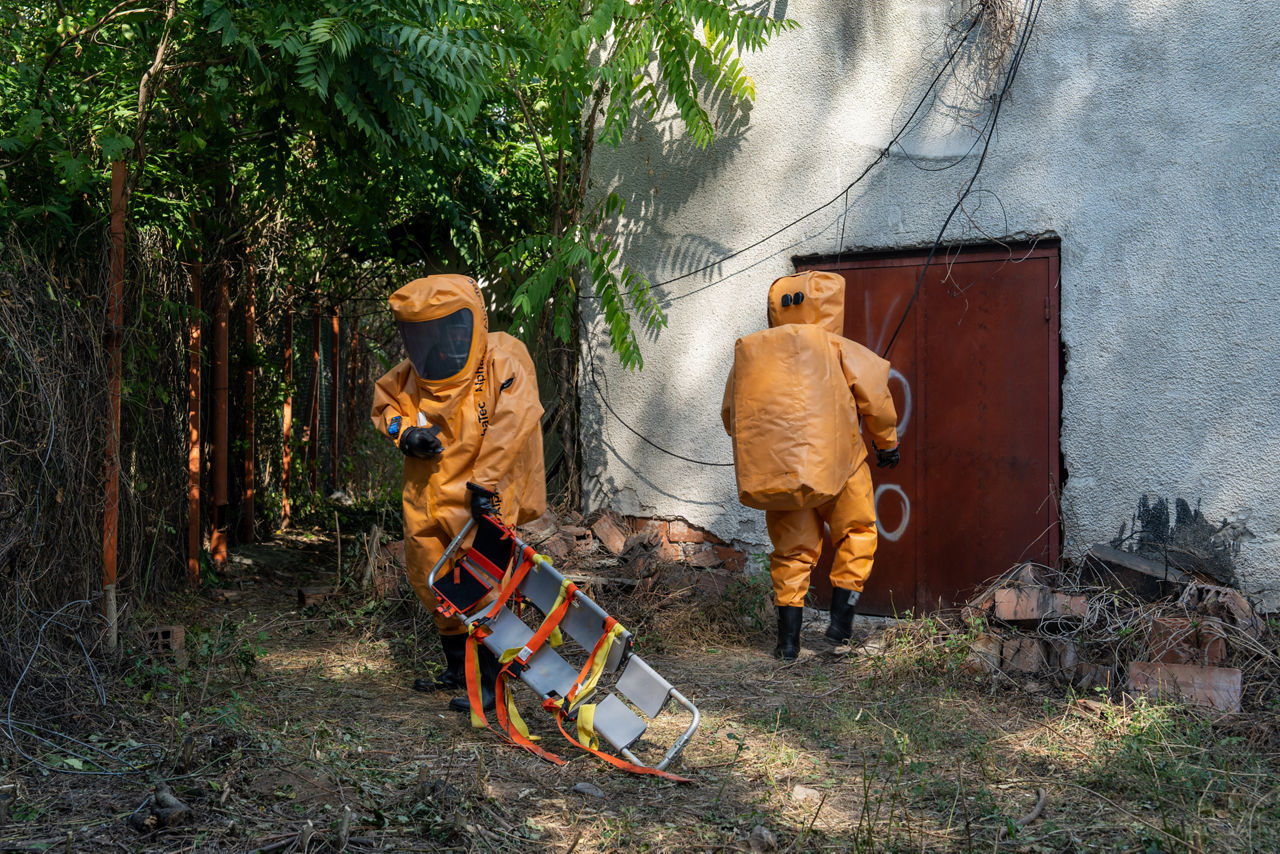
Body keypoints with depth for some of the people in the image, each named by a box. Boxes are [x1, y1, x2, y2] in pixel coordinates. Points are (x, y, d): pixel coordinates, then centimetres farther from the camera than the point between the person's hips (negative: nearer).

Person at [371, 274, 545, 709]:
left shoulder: (503, 360, -14)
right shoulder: (411, 374, 5)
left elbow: (511, 425, -22)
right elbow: (385, 403, 20)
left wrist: (485, 482, -27)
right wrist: (404, 432, -3)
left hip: (482, 498, -7)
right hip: (427, 498, 7)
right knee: (431, 581, 16)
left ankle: (488, 682, 3)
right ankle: (458, 669, 34)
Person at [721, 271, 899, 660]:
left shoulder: (748, 354, 8)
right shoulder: (836, 349, -3)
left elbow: (731, 415, 15)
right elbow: (874, 395, 0)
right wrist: (887, 441, 15)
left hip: (775, 467, 4)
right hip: (833, 463, -3)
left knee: (792, 550, 13)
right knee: (856, 535, 16)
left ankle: (788, 638, 11)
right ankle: (840, 621, 10)